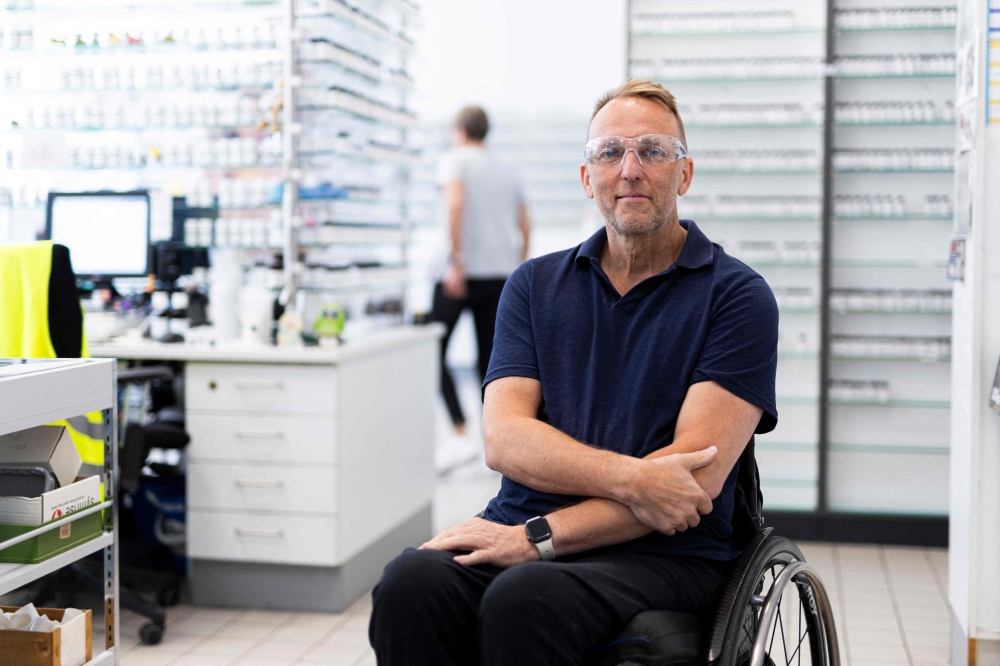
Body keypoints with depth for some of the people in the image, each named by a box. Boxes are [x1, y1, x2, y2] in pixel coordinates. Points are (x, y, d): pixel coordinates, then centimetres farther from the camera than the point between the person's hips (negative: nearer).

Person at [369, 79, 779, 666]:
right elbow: (504, 439, 1)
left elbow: (697, 472, -9)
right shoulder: (534, 285, 14)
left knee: (525, 600, -34)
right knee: (412, 583, -28)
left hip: (663, 553, -3)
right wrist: (628, 478, -17)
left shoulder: (737, 296, 1)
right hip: (525, 534, 4)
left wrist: (540, 535, -15)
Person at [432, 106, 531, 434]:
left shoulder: (455, 161, 1)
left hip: (463, 273, -6)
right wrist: (518, 268, 25)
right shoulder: (508, 170, 18)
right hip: (500, 274, 6)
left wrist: (455, 261, -20)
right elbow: (525, 226, 17)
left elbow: (456, 203, -18)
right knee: (491, 358, 9)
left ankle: (459, 429, -12)